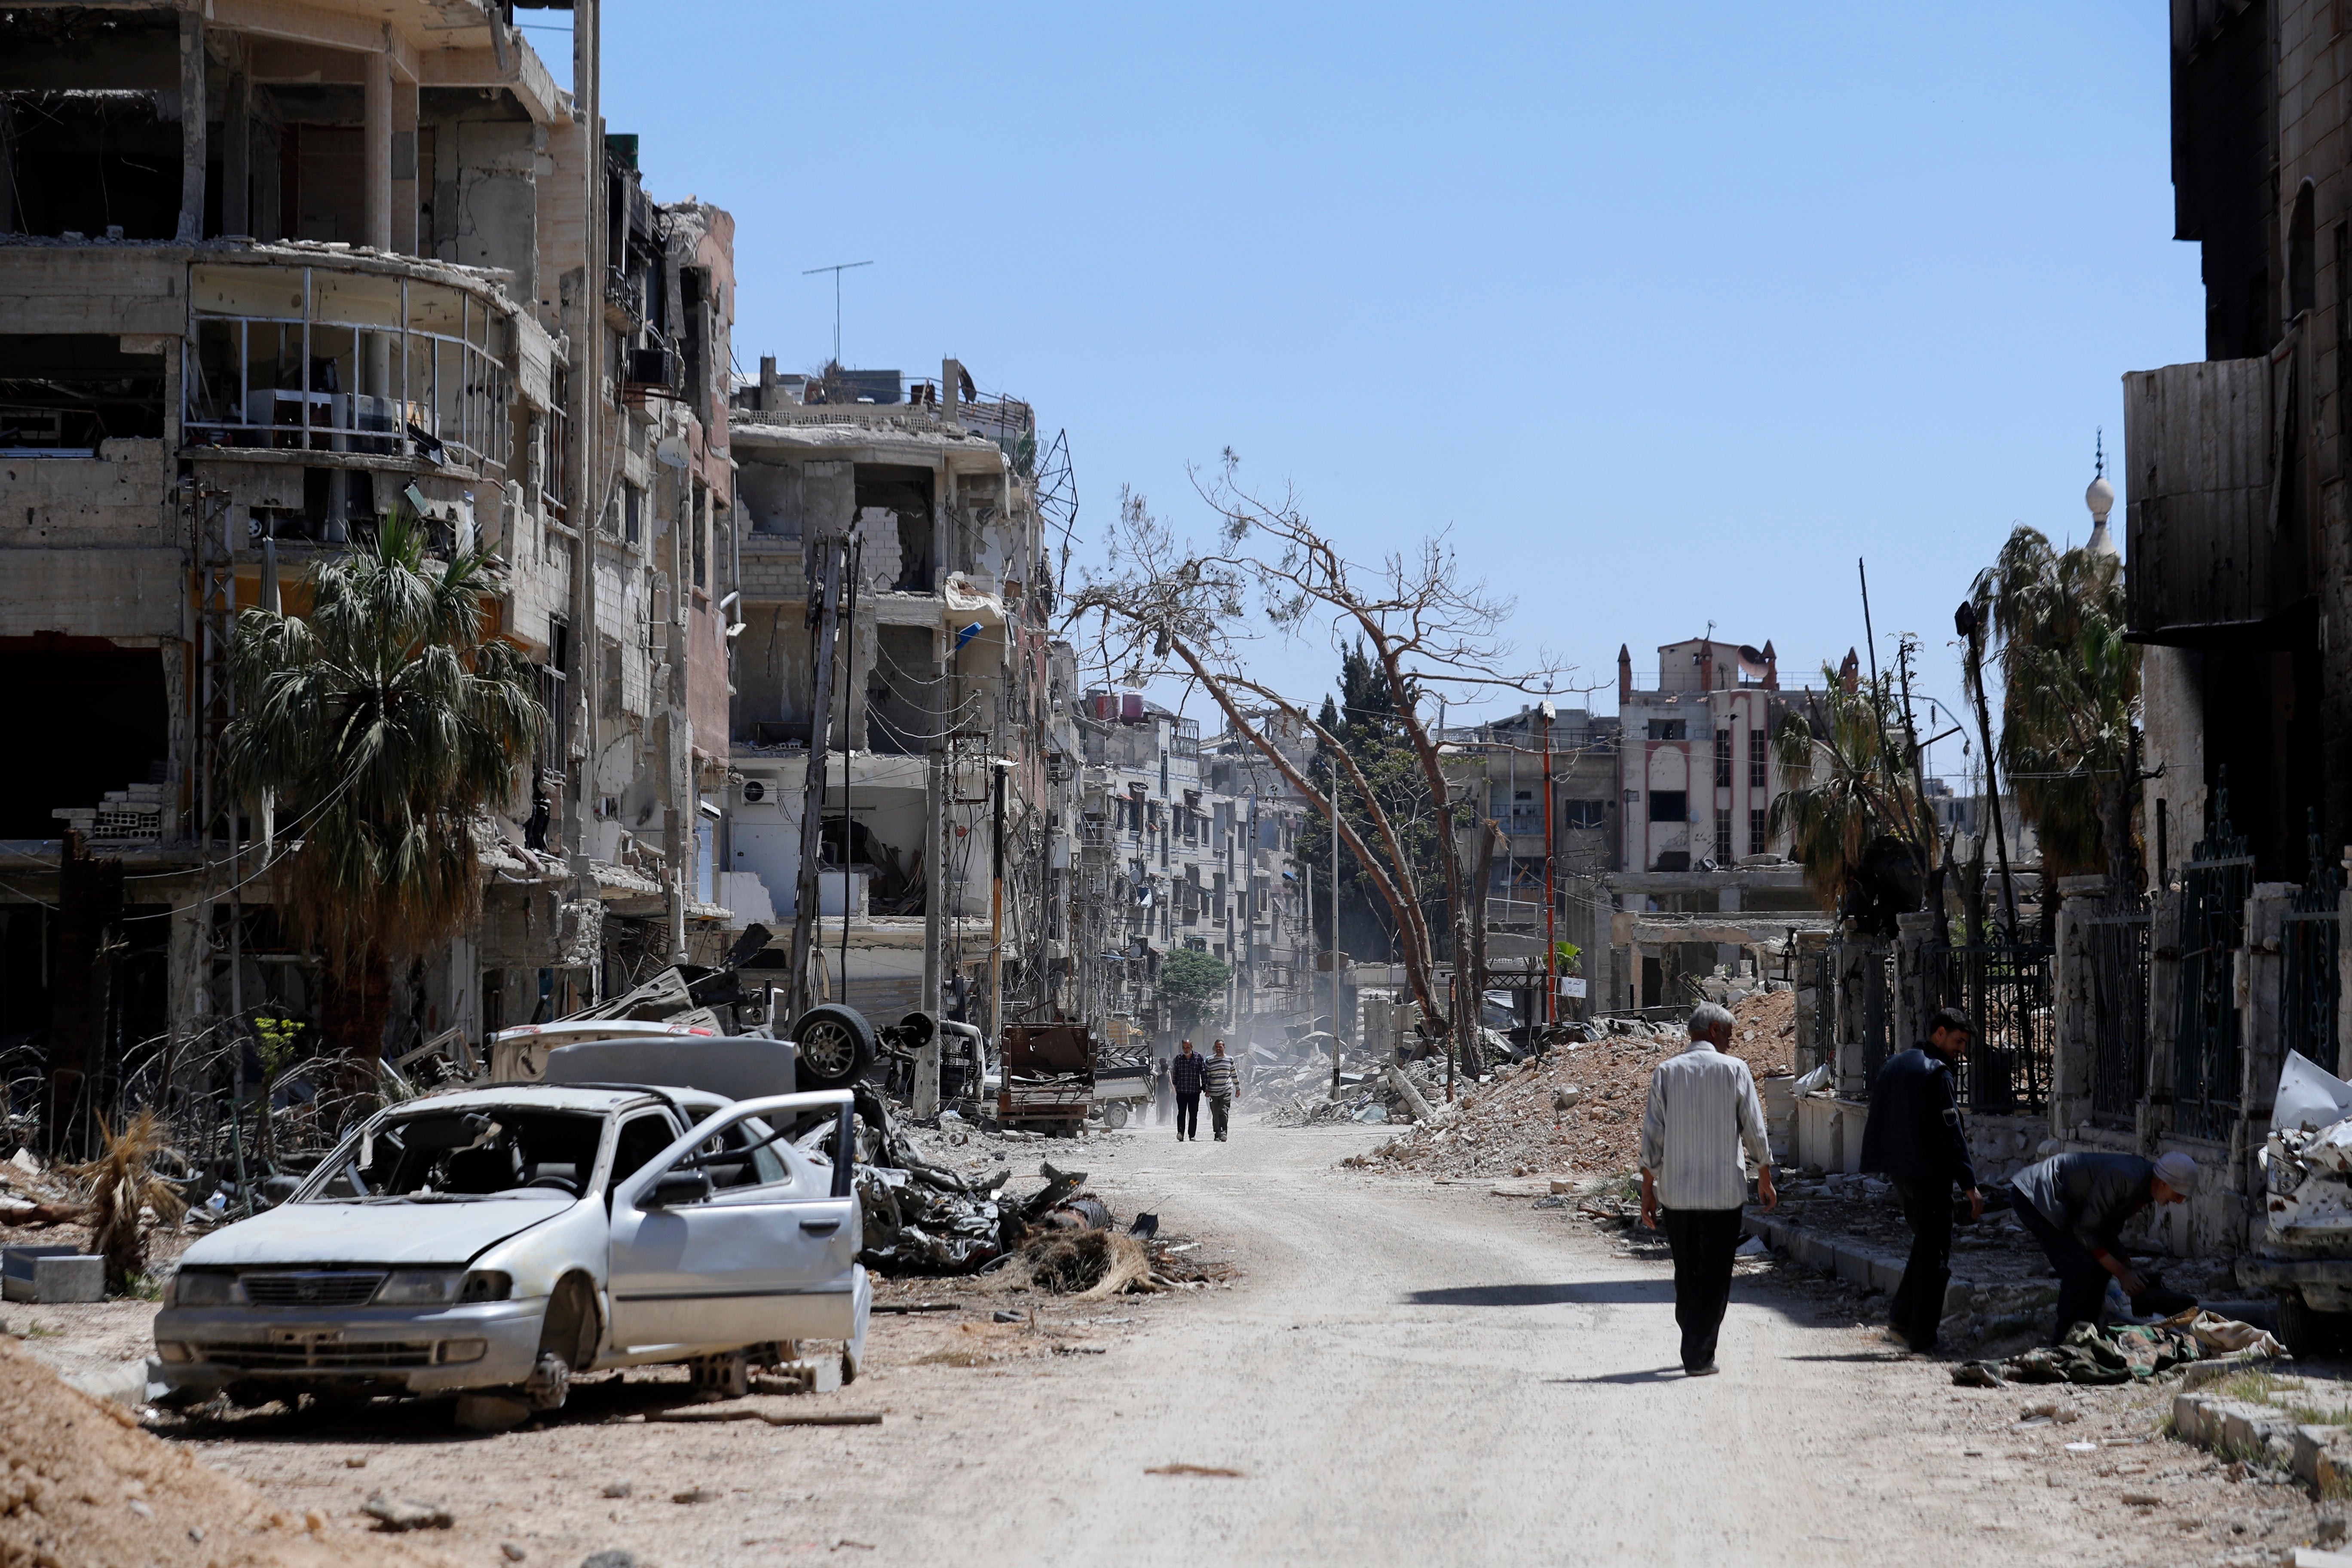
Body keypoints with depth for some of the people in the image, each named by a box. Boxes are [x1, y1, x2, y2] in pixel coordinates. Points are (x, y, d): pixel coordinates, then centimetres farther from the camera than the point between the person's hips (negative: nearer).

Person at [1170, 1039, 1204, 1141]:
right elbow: (1175, 1073, 14)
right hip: (1181, 1091, 0)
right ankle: (1180, 1133, -20)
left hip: (1195, 1091, 0)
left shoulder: (1198, 1058, 3)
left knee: (1193, 1115, 4)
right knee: (1182, 1113, -12)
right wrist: (1175, 1086, 11)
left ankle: (1192, 1135, 10)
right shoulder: (1179, 1058, 6)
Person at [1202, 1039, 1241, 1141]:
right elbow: (1206, 1076, 7)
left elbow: (1235, 1075, 16)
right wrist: (1206, 1089, 1)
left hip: (1227, 1091, -1)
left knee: (1224, 1112, -16)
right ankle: (1217, 1134, 15)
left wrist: (1238, 1088, 18)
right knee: (1215, 1114, 5)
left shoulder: (1230, 1060, 8)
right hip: (1213, 1092, 1)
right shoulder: (1210, 1061, 5)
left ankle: (1223, 1132, -20)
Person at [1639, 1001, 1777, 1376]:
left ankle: (1693, 1347, 24)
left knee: (1685, 1273, 16)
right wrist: (1765, 1179, 12)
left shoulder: (1666, 1072, 2)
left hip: (1676, 1192, 2)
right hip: (1724, 1190, -2)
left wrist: (1648, 1191, 5)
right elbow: (1755, 1131, -1)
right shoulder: (1734, 1070, -3)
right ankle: (1699, 1355, -4)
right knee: (1715, 1275, 2)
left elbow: (1652, 1136, 0)